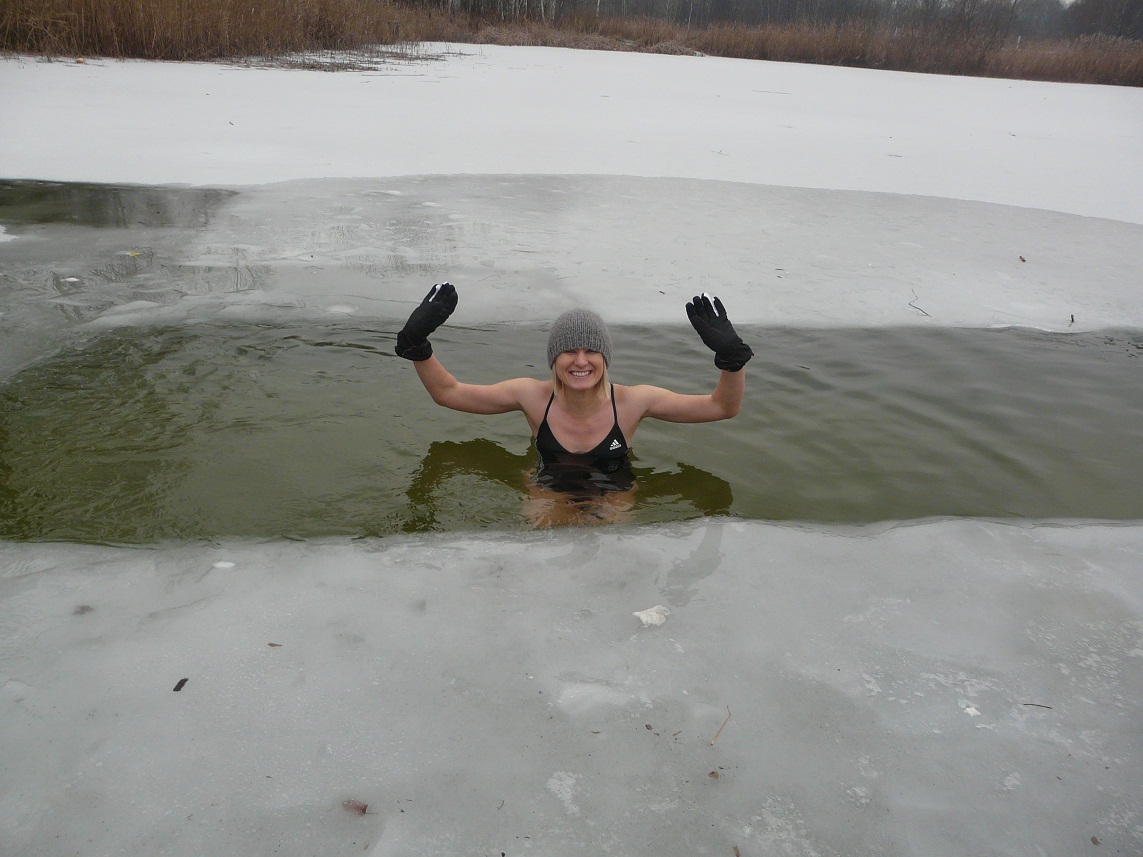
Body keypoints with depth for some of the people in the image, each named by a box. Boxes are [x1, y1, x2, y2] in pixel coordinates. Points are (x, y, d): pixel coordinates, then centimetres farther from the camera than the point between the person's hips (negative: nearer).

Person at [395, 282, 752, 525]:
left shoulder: (631, 402, -14)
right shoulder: (535, 396, -11)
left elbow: (723, 407, -9)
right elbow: (447, 392, -1)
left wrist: (731, 357, -28)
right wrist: (416, 344, -16)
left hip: (613, 493, 0)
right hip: (549, 489, 1)